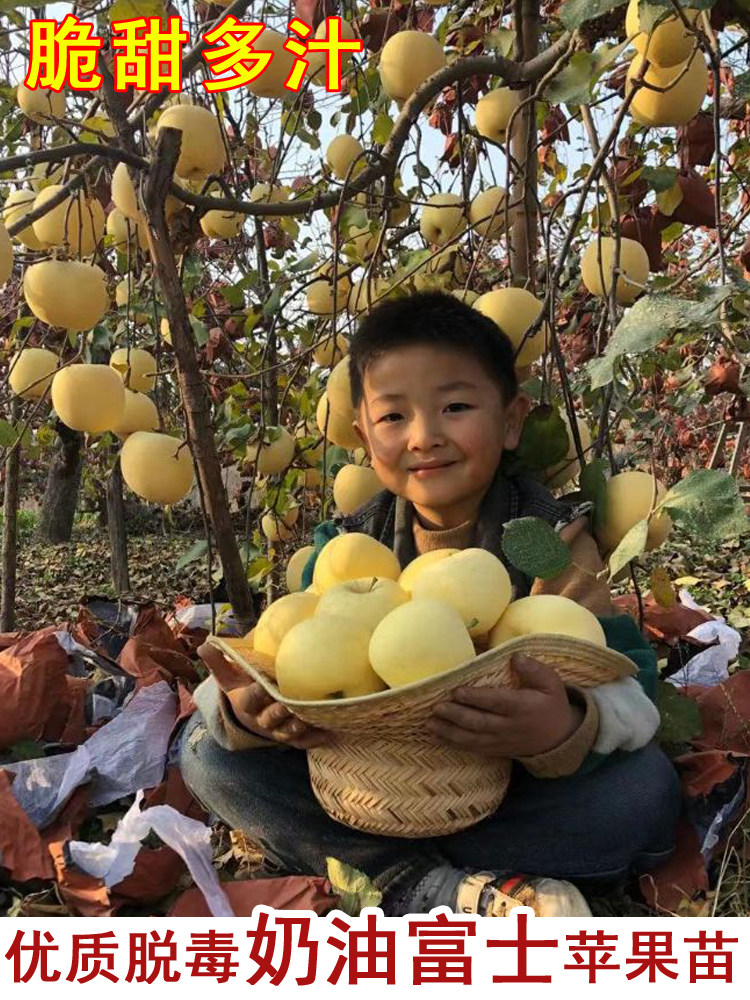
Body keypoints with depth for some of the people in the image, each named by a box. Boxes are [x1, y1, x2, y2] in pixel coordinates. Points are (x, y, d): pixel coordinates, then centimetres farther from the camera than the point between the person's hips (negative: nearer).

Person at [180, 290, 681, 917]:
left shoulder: (553, 540, -13)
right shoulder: (343, 546, -4)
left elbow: (624, 692, -23)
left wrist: (566, 730, -47)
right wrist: (244, 709, -34)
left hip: (504, 790, -2)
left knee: (646, 789, -28)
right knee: (208, 747, -12)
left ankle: (390, 878, -17)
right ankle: (455, 890, -21)